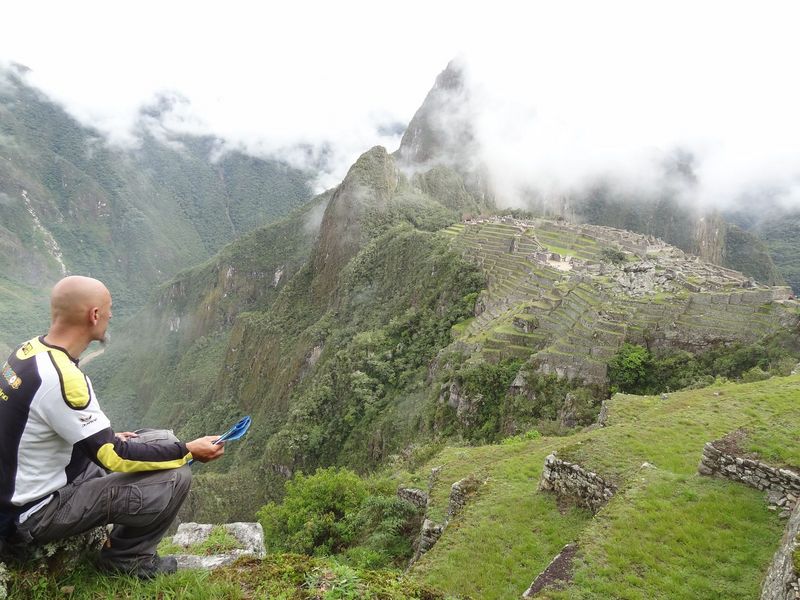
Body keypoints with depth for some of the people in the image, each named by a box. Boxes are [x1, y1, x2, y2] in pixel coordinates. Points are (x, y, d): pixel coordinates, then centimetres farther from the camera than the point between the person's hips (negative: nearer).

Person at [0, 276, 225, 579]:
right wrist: (188, 451, -16)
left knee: (163, 440, 9)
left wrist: (109, 438, 8)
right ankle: (125, 558, 7)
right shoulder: (60, 377, -31)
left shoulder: (30, 349, -2)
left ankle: (124, 539, 18)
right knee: (174, 478, -18)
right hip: (36, 513, -9)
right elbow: (114, 458, -25)